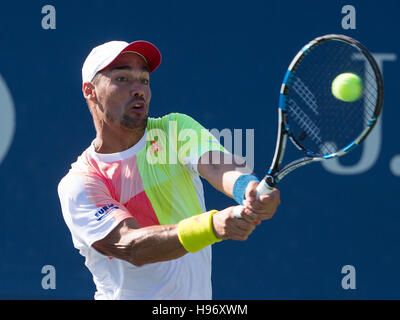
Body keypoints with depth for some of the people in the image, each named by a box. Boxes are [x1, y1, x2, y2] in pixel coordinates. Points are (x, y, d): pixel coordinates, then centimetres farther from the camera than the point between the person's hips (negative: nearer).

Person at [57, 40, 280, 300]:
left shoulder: (176, 129, 4)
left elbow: (219, 166, -15)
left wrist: (249, 190, -37)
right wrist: (214, 225, -33)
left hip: (196, 295, 2)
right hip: (125, 296, -2)